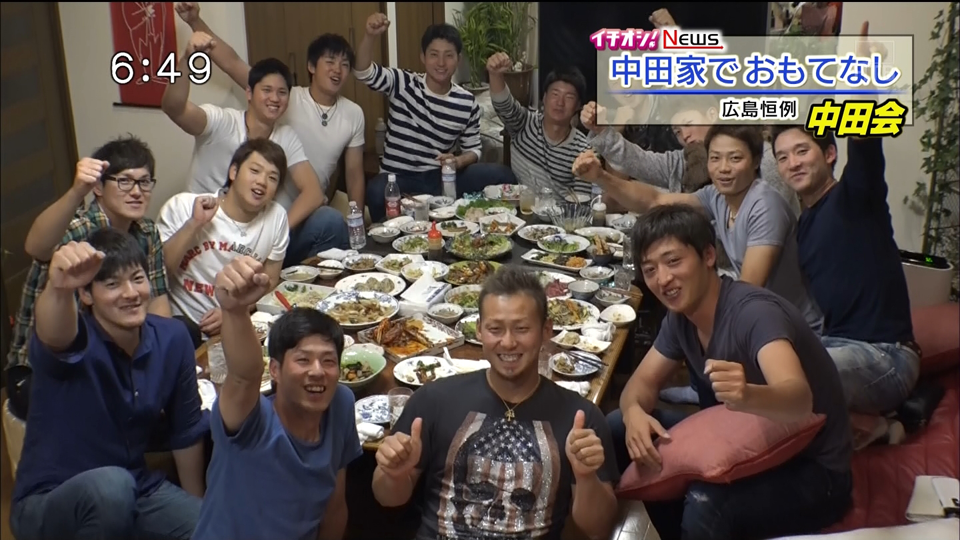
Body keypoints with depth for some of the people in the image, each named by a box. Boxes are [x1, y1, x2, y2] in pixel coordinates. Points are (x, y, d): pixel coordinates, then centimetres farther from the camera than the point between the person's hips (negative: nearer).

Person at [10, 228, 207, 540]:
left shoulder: (172, 338, -7)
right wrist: (59, 288, -70)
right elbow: (54, 336, -48)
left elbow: (186, 431, 4)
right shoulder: (75, 340, -20)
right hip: (49, 503, -3)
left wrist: (197, 506, 13)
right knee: (111, 484, -36)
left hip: (135, 491, 4)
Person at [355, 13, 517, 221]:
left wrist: (459, 161, -14)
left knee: (502, 175, -18)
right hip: (399, 180, -2)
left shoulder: (467, 103, 3)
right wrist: (370, 36, -36)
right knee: (377, 191, -39)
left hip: (440, 178, 2)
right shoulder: (403, 84, -3)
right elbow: (363, 72, -18)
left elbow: (473, 149, 10)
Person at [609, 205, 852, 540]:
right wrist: (634, 413, -21)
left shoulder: (754, 312, -27)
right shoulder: (681, 316, -3)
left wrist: (747, 397, -64)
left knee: (705, 505, -35)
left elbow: (800, 400, -42)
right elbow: (644, 381, 2)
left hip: (811, 472, -7)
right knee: (619, 428, -2)